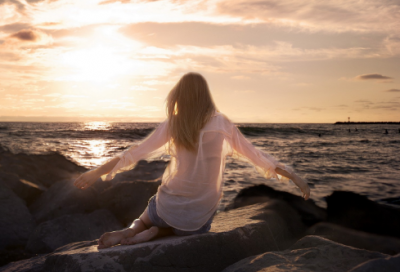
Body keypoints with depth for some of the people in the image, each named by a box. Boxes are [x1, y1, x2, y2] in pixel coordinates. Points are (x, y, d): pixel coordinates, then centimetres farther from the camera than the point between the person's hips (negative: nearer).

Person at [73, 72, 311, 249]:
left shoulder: (173, 124, -6)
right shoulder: (223, 124, -5)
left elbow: (135, 153, -4)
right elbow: (257, 156, -2)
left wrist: (96, 173, 3)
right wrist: (294, 176, 7)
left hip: (170, 205, 1)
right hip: (200, 214, -1)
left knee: (147, 221, 35)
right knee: (192, 231, 33)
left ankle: (132, 230, -2)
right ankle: (154, 233, 0)